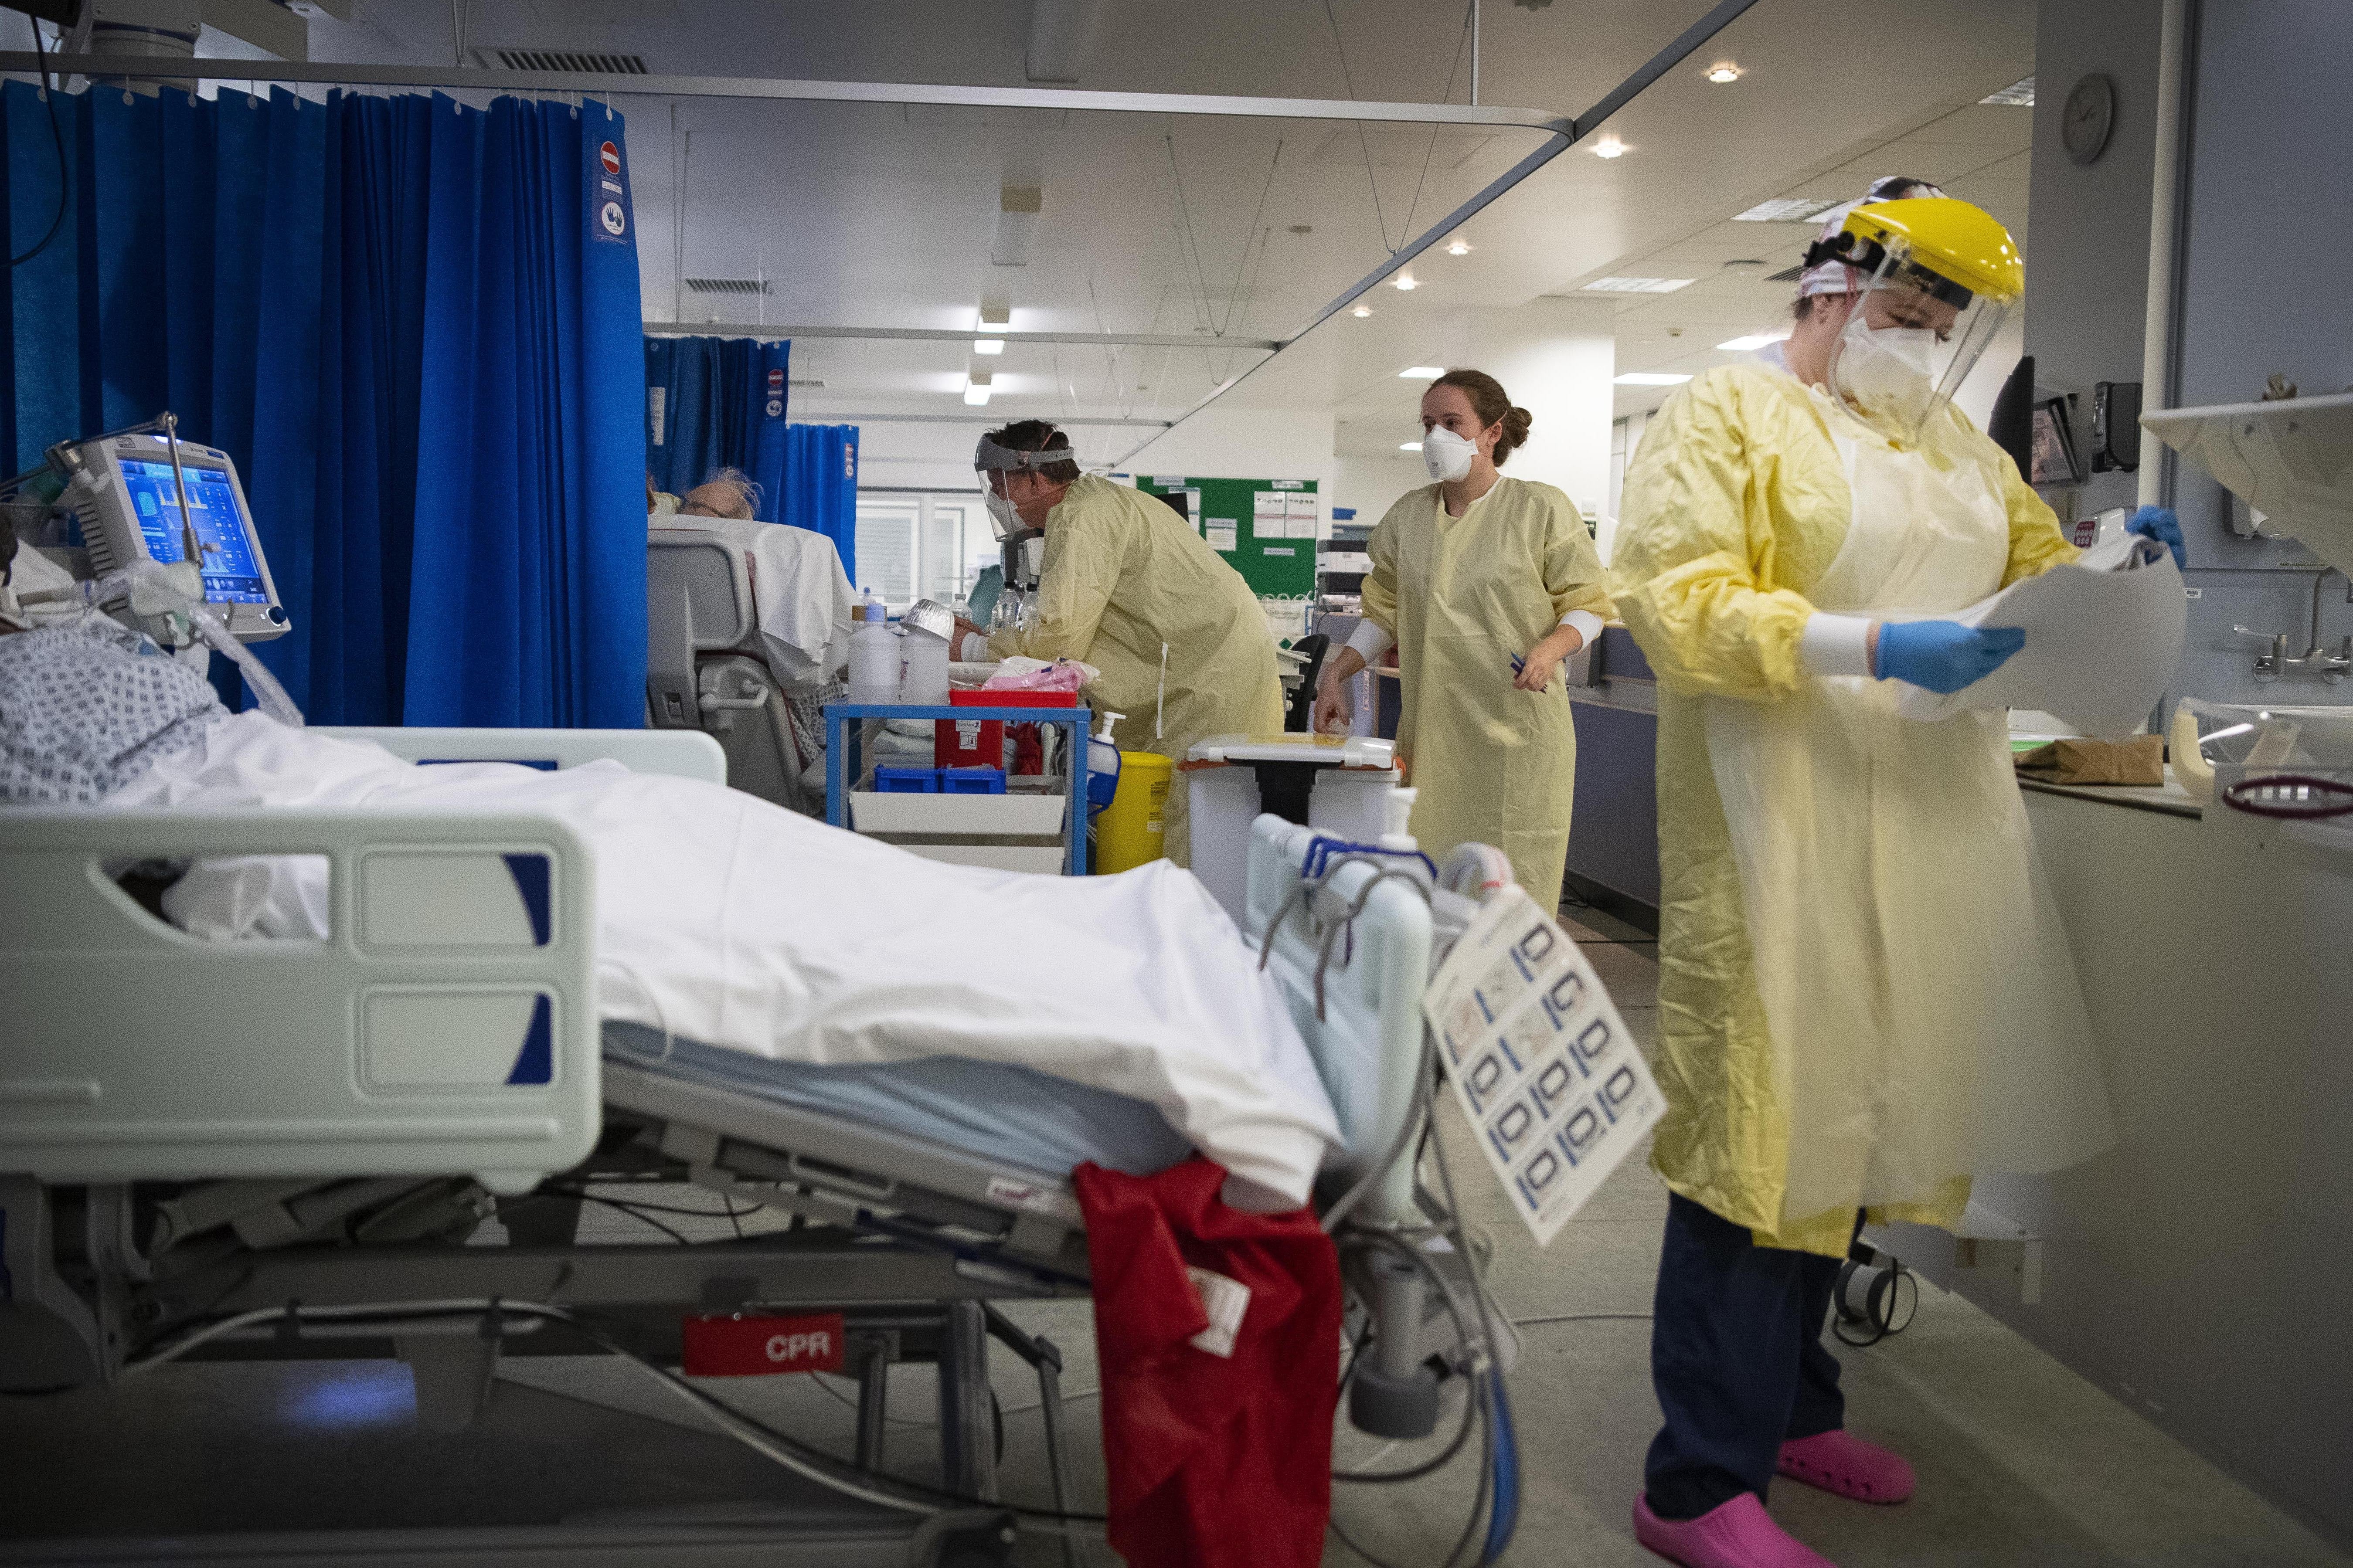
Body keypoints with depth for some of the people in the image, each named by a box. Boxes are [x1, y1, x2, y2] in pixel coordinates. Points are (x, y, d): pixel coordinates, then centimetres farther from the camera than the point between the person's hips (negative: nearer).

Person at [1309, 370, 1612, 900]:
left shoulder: (1541, 509, 1)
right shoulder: (1407, 516, 14)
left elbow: (1588, 604, 3)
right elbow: (1385, 612, 21)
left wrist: (1550, 649, -16)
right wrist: (1336, 673, 9)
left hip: (1518, 726, -4)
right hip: (1433, 729, 4)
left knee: (1516, 890, -6)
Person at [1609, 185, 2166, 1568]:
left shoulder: (1952, 443, 20)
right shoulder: (1728, 415, -2)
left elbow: (2034, 562, 29)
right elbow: (1676, 599, -14)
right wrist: (1871, 647, -23)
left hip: (1933, 827, 7)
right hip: (1787, 828, -7)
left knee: (1860, 1105, 11)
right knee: (1763, 1122, -7)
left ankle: (1788, 1400, 28)